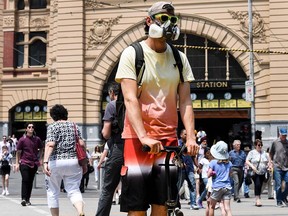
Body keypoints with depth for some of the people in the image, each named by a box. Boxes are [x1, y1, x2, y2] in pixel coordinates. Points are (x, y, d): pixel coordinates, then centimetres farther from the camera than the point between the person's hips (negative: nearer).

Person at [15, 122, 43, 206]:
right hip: (24, 163, -3)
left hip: (34, 164, 3)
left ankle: (28, 199, 13)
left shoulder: (37, 139, 5)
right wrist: (17, 163, 0)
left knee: (30, 181, 6)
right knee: (25, 180, -14)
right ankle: (23, 199, -17)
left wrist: (40, 159, 12)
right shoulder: (22, 139, -2)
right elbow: (18, 152, 3)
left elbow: (41, 149, 21)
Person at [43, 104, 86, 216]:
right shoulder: (74, 126, 11)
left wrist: (45, 162, -24)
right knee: (74, 190, 5)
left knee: (53, 192, 12)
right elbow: (82, 144, 5)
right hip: (73, 161, 3)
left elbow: (50, 144, -16)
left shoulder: (52, 126, -1)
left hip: (56, 162, -3)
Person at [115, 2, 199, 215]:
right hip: (138, 138, -3)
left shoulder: (179, 58, 9)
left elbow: (185, 101, 3)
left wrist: (191, 136, -12)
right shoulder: (132, 54, -3)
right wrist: (143, 137, -25)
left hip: (168, 138, 4)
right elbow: (130, 99, -13)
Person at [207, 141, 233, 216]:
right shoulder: (229, 163, 6)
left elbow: (209, 175, -9)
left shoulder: (213, 162, -7)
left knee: (211, 206, 16)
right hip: (227, 187, 3)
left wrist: (213, 173, 8)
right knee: (227, 208, -4)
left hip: (217, 187, -3)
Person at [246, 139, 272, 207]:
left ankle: (257, 201, 17)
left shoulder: (264, 152, 14)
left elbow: (268, 161, 20)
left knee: (260, 186, 7)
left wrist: (269, 165, -1)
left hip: (262, 173, 5)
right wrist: (252, 166, -20)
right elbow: (247, 161, -4)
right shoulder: (251, 152, 1)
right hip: (255, 172, -4)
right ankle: (257, 199, -15)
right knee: (257, 184, -19)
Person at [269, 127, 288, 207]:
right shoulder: (275, 143, 1)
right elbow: (270, 153, 11)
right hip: (277, 167, -2)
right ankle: (279, 201, 8)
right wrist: (272, 162, 5)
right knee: (278, 185, -1)